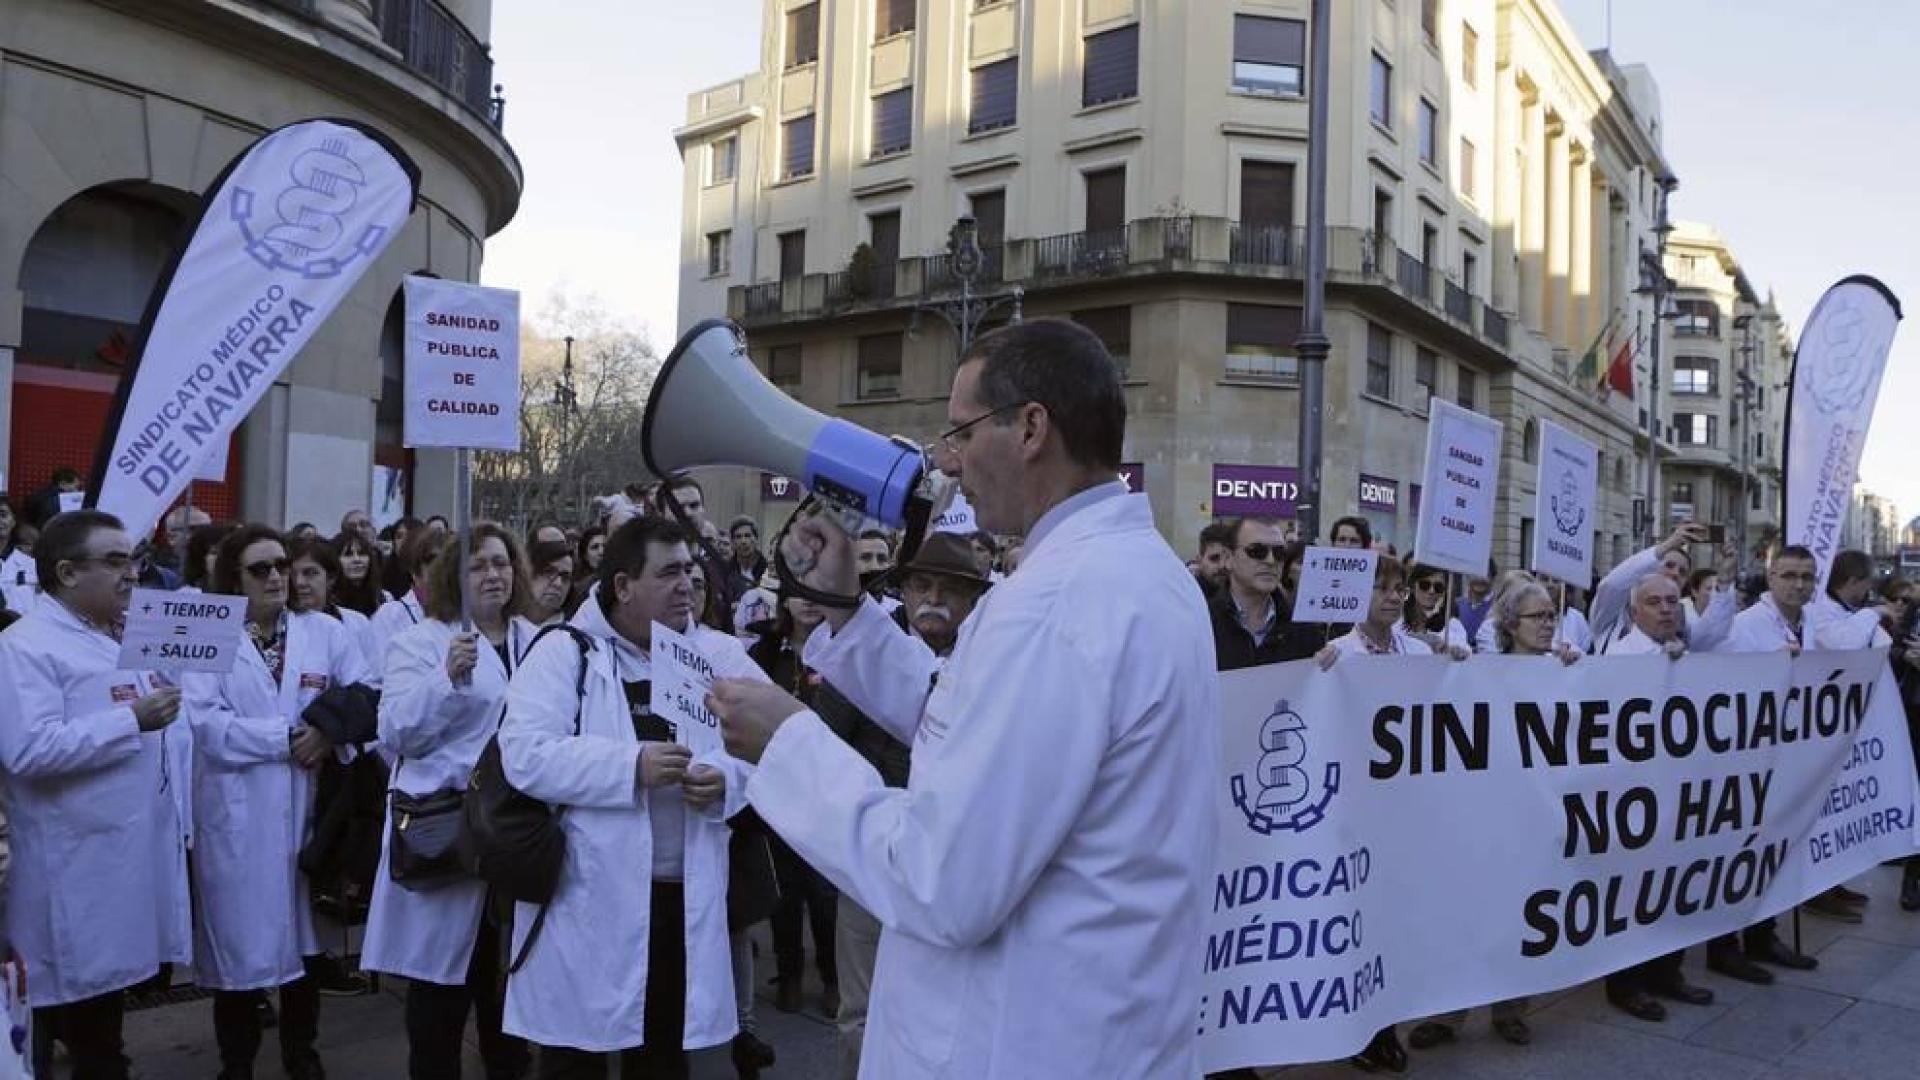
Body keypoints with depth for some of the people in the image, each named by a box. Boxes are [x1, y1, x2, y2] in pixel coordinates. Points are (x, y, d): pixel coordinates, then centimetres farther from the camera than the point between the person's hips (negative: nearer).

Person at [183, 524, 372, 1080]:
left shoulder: (325, 631, 6)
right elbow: (205, 723, -14)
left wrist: (332, 733, -15)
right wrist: (285, 739, -15)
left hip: (307, 808, 3)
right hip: (236, 817, -2)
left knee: (304, 932, 13)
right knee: (240, 938, 5)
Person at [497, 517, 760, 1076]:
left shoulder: (720, 654, 6)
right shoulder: (563, 652, -5)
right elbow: (525, 755, -17)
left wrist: (728, 779, -19)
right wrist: (631, 765, -25)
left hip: (685, 896, 4)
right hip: (589, 897, -3)